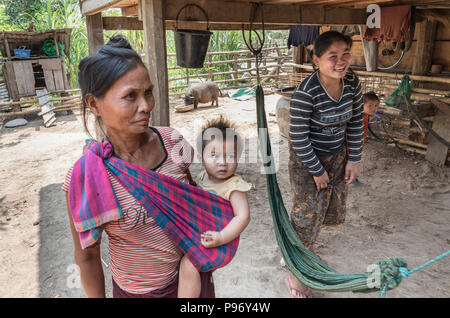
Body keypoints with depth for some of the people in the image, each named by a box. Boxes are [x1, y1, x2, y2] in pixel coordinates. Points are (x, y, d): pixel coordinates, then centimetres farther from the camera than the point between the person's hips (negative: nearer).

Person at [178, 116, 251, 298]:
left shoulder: (234, 186, -23)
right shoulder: (203, 175, -1)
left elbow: (243, 216, -29)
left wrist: (221, 238, -37)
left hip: (211, 237, -8)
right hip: (195, 231, 8)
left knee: (188, 264, -22)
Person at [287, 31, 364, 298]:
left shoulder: (352, 82, -8)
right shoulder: (306, 92, -28)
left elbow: (356, 122, 3)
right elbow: (298, 137, -23)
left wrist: (353, 159, 2)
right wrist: (317, 171, -15)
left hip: (337, 155, 7)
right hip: (307, 159, -7)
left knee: (332, 211, 18)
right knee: (307, 216, 3)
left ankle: (304, 251, 46)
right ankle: (294, 272, 26)